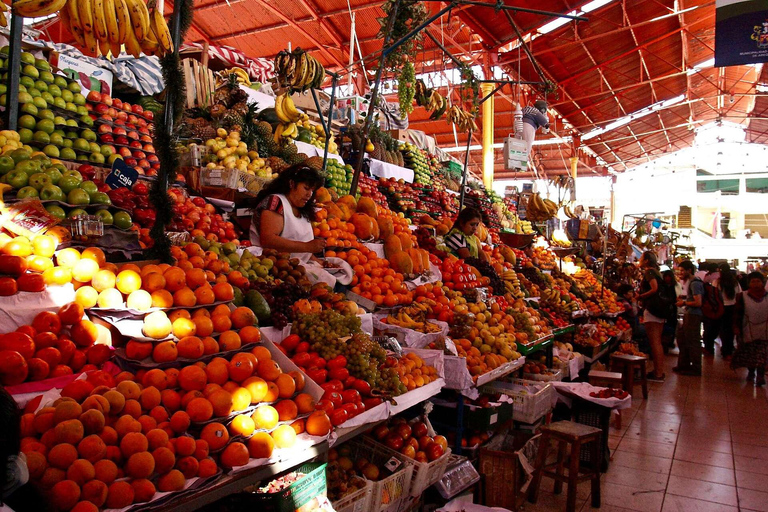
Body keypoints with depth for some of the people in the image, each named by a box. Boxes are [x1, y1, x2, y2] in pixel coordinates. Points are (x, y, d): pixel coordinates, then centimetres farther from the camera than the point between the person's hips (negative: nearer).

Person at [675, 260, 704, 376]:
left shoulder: (694, 283, -17)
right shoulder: (691, 282, 15)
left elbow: (698, 302, -23)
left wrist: (684, 303, -11)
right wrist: (684, 298, 10)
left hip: (693, 315, -11)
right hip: (689, 315, 11)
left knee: (692, 342, -3)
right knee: (682, 340, 16)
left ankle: (695, 368, 4)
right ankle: (684, 365, 25)